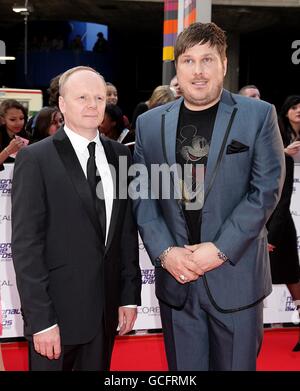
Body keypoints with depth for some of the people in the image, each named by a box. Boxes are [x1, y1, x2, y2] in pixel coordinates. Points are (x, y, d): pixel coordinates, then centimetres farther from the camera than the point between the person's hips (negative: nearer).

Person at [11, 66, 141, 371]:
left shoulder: (118, 154, 6)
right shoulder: (35, 159, -9)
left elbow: (128, 230, 9)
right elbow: (25, 245, -12)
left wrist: (130, 295, 6)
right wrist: (40, 320, -15)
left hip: (106, 310, 5)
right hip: (58, 311, -4)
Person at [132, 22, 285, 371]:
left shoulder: (258, 115, -2)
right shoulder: (149, 123, 7)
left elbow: (266, 188, -7)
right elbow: (142, 194, 5)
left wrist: (220, 250, -13)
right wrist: (164, 252, -9)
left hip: (235, 276, -2)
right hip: (175, 277, 2)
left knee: (235, 365, 10)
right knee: (184, 368, 13)